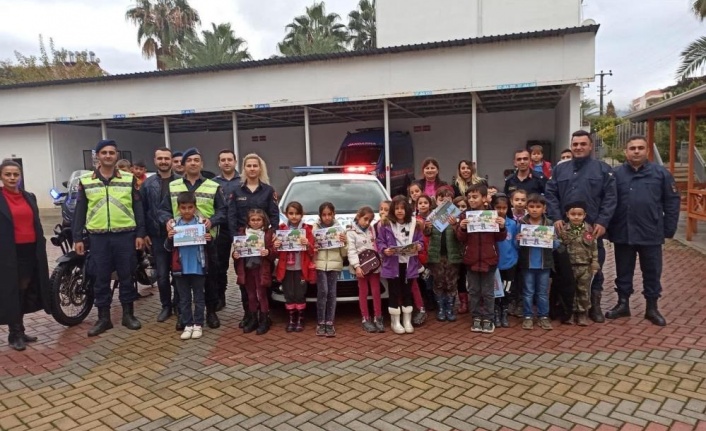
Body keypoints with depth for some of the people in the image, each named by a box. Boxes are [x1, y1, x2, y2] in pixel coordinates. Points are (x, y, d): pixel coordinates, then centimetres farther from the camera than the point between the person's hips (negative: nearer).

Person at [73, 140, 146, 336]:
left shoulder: (129, 179, 4)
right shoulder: (85, 181, 6)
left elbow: (138, 208, 4)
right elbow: (79, 211, 8)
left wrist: (140, 233, -1)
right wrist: (77, 237, 4)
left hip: (125, 235, -1)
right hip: (98, 237, 1)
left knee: (126, 276, 7)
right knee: (101, 278, 7)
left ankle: (128, 314, 19)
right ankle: (103, 317, 18)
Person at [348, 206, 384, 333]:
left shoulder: (373, 229, 10)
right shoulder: (351, 232, -5)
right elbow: (351, 251, -13)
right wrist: (356, 266, -21)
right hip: (362, 266, -4)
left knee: (376, 292, 5)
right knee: (363, 293, 6)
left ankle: (378, 318, 12)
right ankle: (366, 319, 12)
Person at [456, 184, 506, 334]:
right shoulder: (464, 216, 0)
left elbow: (500, 238, 3)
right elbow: (461, 239, -1)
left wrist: (502, 227, -16)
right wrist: (461, 228, -19)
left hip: (489, 259, -1)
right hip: (471, 260, 2)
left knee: (488, 292, 9)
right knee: (474, 291, 12)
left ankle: (488, 319, 19)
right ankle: (476, 318, 23)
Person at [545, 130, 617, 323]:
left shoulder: (603, 169, 3)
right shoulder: (560, 169, 10)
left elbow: (610, 197, -3)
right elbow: (550, 195, 4)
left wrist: (602, 222, -11)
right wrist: (556, 218, -8)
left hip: (593, 228, -1)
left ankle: (595, 305, 20)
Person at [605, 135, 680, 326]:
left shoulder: (660, 173, 0)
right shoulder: (616, 174, 0)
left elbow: (672, 201, 3)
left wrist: (669, 228, -1)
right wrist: (608, 228, -2)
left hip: (651, 234, 0)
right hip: (623, 234, 0)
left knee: (652, 272, 10)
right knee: (623, 271, 11)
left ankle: (652, 308, 23)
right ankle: (622, 303, 24)